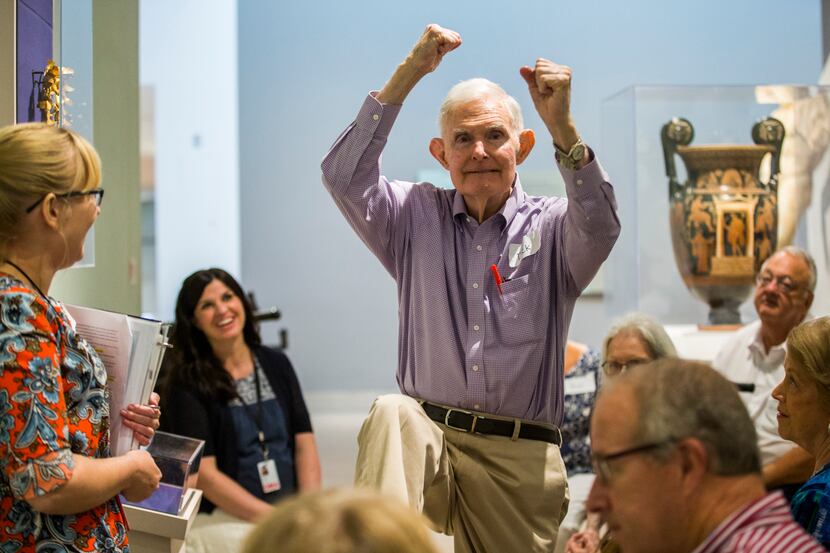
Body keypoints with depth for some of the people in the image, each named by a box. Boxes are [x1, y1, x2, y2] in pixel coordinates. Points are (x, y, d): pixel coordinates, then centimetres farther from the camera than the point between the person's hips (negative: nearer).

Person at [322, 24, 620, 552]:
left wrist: (562, 124, -28)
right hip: (429, 436, 0)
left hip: (522, 458, 0)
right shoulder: (417, 217, 10)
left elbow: (601, 228, -17)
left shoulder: (551, 227, 5)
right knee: (392, 413, -31)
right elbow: (344, 175, -5)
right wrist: (408, 75, -10)